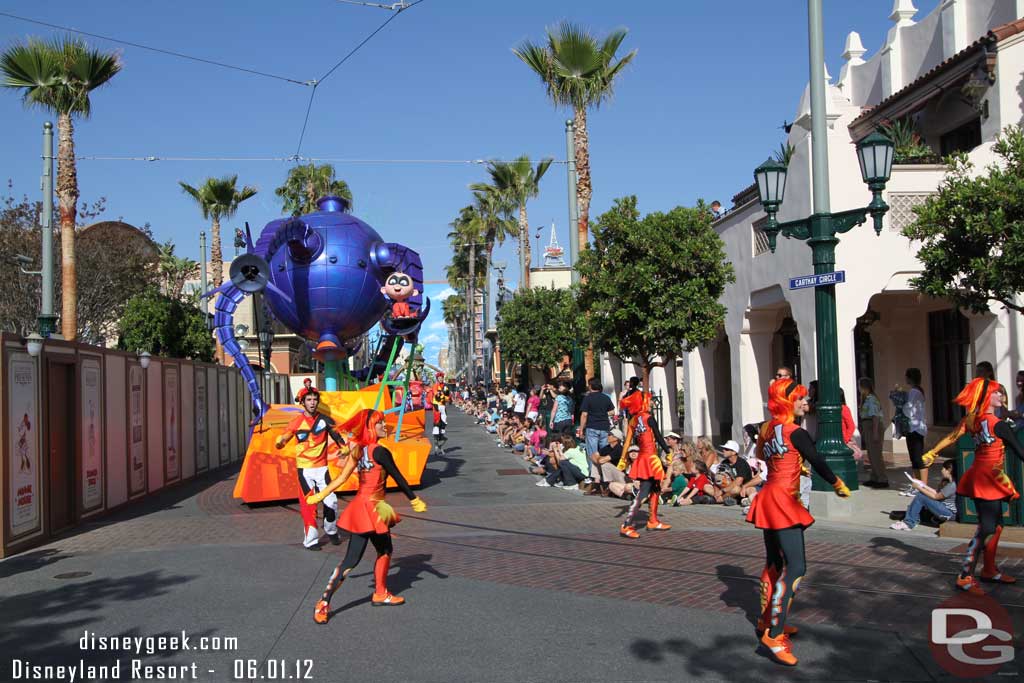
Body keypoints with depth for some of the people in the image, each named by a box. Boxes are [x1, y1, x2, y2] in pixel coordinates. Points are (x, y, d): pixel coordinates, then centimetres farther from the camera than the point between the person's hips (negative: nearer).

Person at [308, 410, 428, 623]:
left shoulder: (359, 450, 6)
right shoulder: (380, 451, -18)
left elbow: (342, 478, 4)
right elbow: (398, 478, -13)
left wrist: (321, 495, 13)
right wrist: (415, 500, -3)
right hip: (368, 509, -9)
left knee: (385, 549, 20)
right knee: (351, 559, -6)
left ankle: (380, 594, 32)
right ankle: (323, 604, -4)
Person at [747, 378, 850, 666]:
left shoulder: (767, 429, 9)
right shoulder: (795, 432, -13)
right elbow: (818, 462, -11)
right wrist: (839, 485, 4)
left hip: (768, 498, 9)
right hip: (783, 502, -9)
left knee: (775, 562, 19)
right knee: (795, 568, -12)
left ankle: (767, 621, 30)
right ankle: (774, 636, -14)